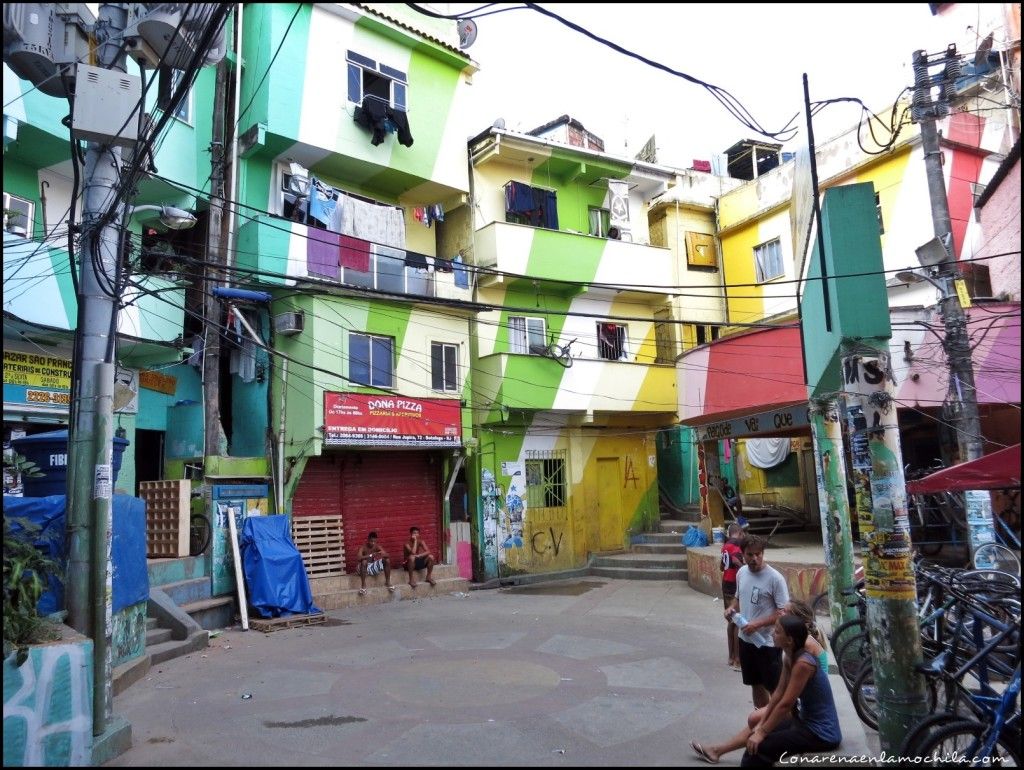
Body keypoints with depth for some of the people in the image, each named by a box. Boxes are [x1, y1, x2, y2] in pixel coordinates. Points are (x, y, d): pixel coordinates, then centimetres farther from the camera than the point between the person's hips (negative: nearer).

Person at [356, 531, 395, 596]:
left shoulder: (377, 546, -5)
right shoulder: (363, 547, -15)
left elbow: (387, 555, -14)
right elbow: (359, 558, -35)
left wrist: (382, 554, -37)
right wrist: (370, 555, -46)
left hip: (374, 567, 4)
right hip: (366, 568, -3)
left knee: (387, 560, -17)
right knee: (364, 561, -37)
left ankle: (387, 582, -8)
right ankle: (363, 586, -31)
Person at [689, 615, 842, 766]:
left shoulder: (803, 663, -27)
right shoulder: (790, 656, 1)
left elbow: (785, 704, -25)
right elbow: (779, 692, 8)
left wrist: (762, 732, -16)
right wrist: (762, 723, 8)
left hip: (821, 733, -9)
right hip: (807, 720, 9)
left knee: (759, 746, -17)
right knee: (755, 721, 19)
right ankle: (717, 750, 35)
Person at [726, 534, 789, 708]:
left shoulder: (775, 578, -19)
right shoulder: (741, 573, 2)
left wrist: (758, 624, -24)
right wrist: (731, 608, -4)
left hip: (768, 642, -7)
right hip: (746, 639, 7)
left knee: (775, 688, 6)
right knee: (756, 683, 22)